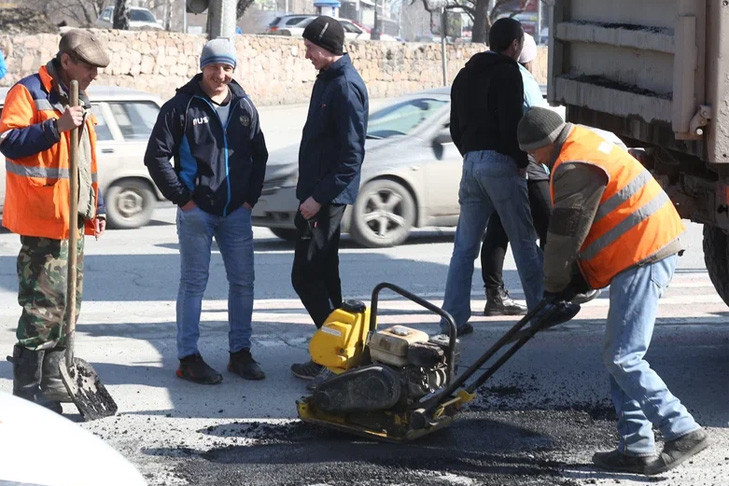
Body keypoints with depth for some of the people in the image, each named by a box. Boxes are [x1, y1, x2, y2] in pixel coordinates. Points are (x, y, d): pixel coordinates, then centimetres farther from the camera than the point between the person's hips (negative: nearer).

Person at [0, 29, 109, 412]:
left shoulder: (78, 100, 20)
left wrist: (96, 207, 21)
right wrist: (56, 127, -26)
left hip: (73, 220, 9)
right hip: (43, 221, -9)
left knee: (67, 304, 14)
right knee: (43, 306, -10)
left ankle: (52, 383, 24)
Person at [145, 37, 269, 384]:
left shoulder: (244, 107, 9)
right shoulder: (182, 106, -5)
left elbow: (259, 156, 18)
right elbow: (156, 156, -6)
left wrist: (250, 197, 8)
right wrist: (183, 198, -8)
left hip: (236, 212, 5)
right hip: (196, 210, -5)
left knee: (243, 281, 7)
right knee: (194, 282, -1)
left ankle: (240, 353, 18)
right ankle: (188, 358, 4)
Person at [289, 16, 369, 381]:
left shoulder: (346, 87, -19)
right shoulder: (327, 79, 13)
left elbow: (352, 155, -22)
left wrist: (319, 197, -21)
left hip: (327, 197, -10)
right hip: (317, 194, 10)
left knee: (306, 276, -9)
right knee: (324, 274, 14)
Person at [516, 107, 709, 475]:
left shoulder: (576, 167, -16)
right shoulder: (587, 142, 19)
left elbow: (566, 236, -12)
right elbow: (571, 230, 22)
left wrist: (554, 288, 2)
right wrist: (572, 283, 18)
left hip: (643, 257, -11)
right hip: (650, 250, 11)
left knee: (622, 358, -12)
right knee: (620, 355, 12)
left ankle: (683, 431, -11)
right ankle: (636, 448, 12)